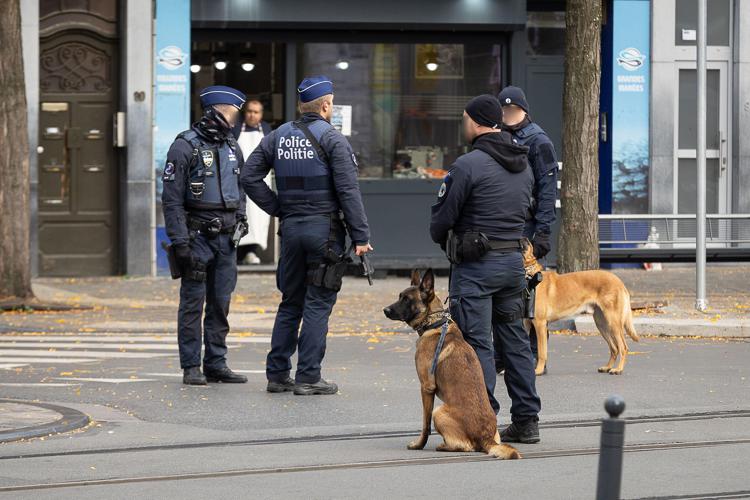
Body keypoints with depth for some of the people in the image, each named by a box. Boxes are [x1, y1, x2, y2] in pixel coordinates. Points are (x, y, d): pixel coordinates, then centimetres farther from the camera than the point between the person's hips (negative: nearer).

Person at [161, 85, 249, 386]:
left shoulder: (232, 148, 13)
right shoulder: (185, 147, -9)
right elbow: (172, 199, -11)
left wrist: (240, 223, 12)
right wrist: (180, 242, -16)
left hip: (226, 238, 6)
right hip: (197, 236, -6)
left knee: (220, 303, 8)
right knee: (193, 303, -3)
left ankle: (217, 364, 14)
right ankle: (191, 367, 1)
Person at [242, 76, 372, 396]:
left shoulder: (277, 137, 9)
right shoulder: (331, 138, -8)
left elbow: (250, 177, 8)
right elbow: (348, 190, -12)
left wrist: (278, 208, 11)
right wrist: (360, 236, -9)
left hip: (290, 226, 6)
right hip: (324, 227, -6)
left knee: (290, 303, 14)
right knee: (318, 304, -2)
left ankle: (277, 374, 14)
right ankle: (308, 377, -3)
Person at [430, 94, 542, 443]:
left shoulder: (468, 165, -13)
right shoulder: (523, 166, 11)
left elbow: (442, 218, -8)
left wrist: (444, 242, 12)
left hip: (476, 266, -7)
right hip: (514, 260, 7)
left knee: (477, 343, -5)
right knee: (515, 340, 12)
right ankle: (526, 420, 14)